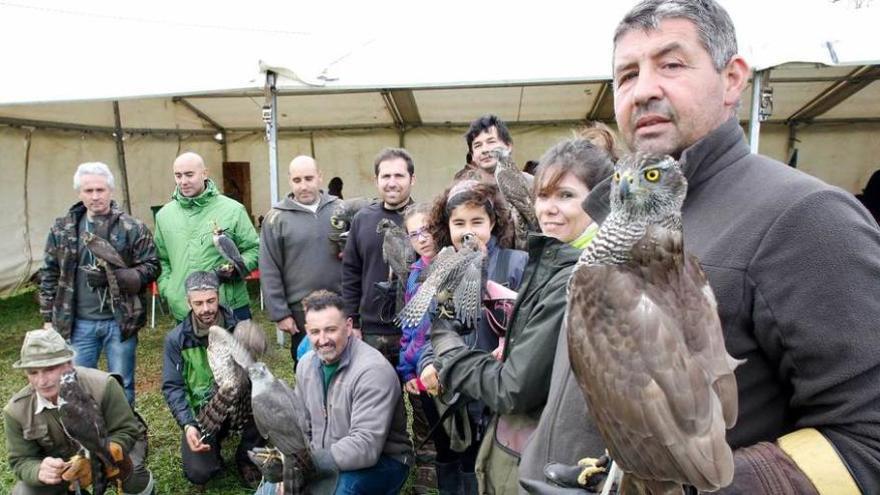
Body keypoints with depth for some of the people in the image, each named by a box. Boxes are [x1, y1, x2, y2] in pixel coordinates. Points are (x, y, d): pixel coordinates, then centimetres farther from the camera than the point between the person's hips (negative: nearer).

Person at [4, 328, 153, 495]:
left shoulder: (102, 386, -30)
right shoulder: (16, 410, -18)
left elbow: (125, 431, -23)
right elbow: (21, 461, -12)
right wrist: (40, 471, -38)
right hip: (58, 463, 4)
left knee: (127, 467, -35)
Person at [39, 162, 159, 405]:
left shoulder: (132, 228, -5)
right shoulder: (62, 229, 4)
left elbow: (151, 267, -6)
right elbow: (50, 275, 9)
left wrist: (115, 277, -20)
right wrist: (49, 318, 8)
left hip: (120, 321, -2)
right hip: (78, 323, 2)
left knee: (122, 387, 11)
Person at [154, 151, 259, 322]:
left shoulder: (232, 209, -3)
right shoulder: (164, 215, 8)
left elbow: (254, 249, 0)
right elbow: (162, 260, 17)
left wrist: (236, 268, -17)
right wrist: (166, 289, 3)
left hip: (230, 308, -3)